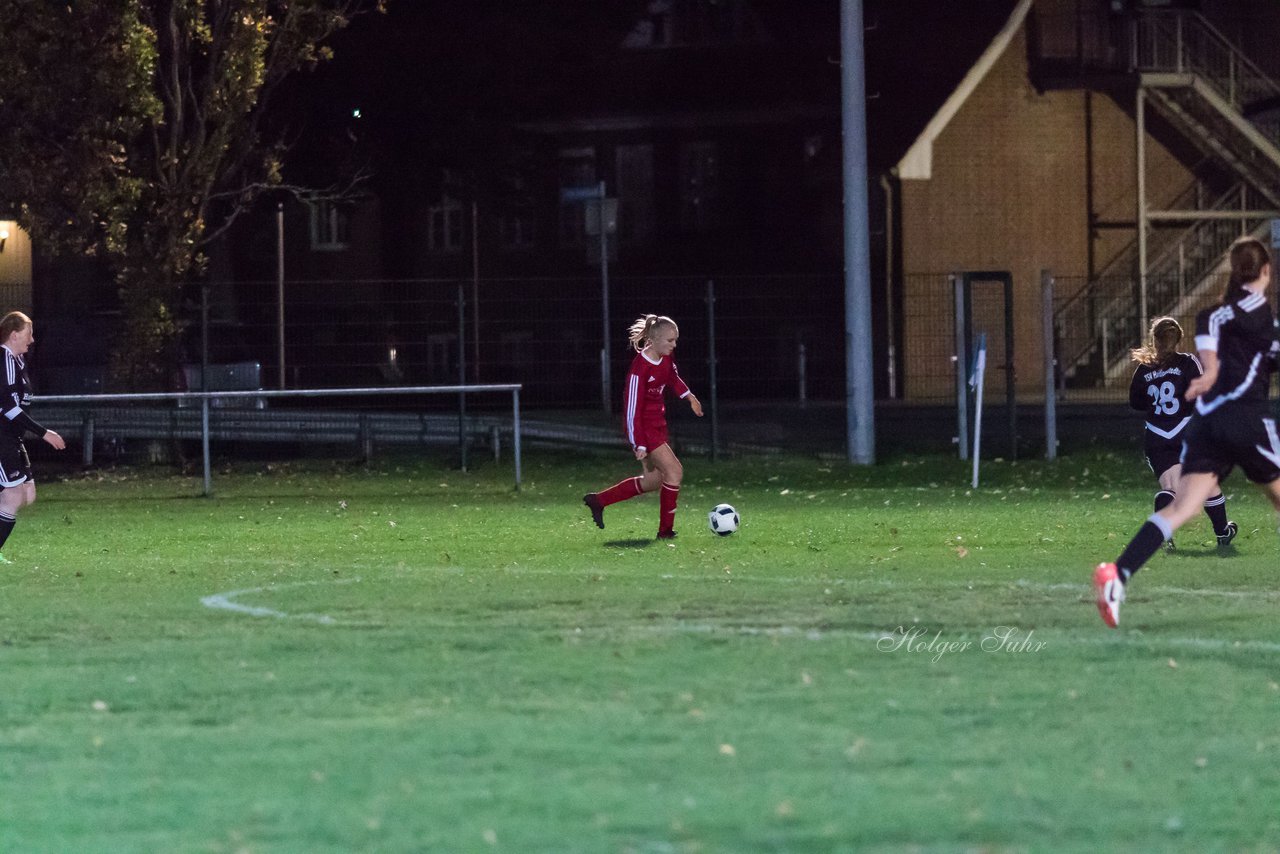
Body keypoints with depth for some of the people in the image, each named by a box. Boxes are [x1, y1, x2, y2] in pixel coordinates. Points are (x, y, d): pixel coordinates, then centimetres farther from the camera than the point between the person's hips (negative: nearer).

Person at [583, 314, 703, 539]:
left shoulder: (666, 358, 0)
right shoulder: (640, 367, -25)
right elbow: (632, 408, -23)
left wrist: (688, 395, 14)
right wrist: (639, 445, -24)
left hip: (658, 424, 9)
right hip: (643, 426, -9)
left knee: (652, 482, 13)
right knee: (674, 471, -13)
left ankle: (598, 500, 27)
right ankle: (666, 529, -3)